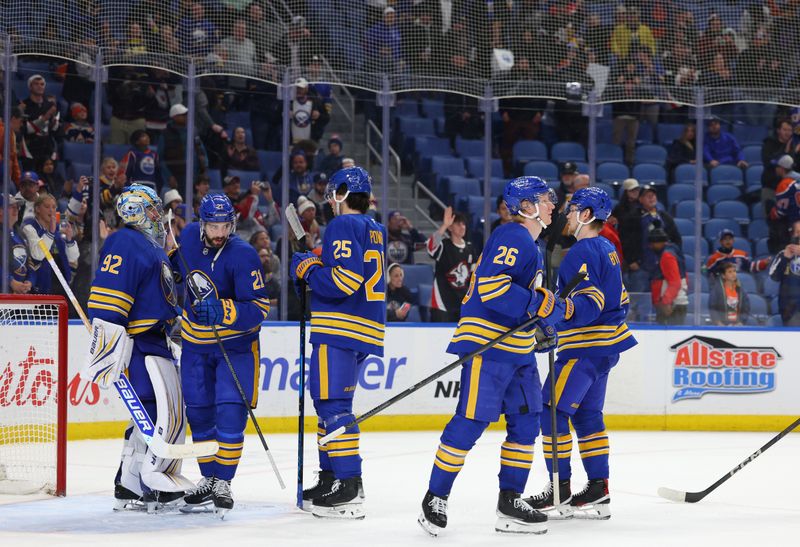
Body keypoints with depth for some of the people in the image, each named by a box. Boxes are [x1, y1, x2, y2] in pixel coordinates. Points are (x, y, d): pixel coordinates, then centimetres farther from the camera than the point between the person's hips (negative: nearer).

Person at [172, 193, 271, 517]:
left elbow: (259, 308, -26)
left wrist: (222, 312, -37)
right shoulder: (189, 236, -6)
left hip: (236, 342, -5)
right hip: (196, 342, 5)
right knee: (199, 412, 8)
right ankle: (208, 480, 22)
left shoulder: (243, 256, -23)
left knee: (230, 411, -14)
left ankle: (224, 484, -4)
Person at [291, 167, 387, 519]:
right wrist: (317, 266, 14)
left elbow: (344, 280, -20)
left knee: (332, 404, -12)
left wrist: (308, 269, -5)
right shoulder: (376, 231, 19)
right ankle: (331, 479, 23)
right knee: (329, 403, 18)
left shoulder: (344, 225, -10)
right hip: (364, 329, 10)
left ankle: (349, 488, -18)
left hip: (340, 330, -10)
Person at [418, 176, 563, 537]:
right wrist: (538, 304, -22)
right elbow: (490, 284, -24)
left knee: (526, 422, 8)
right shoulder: (510, 238, -12)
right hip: (487, 344, -10)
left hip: (518, 349, 10)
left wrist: (541, 330, 19)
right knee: (471, 420, -10)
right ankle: (435, 498, -3)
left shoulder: (531, 246, 21)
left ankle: (510, 502, 13)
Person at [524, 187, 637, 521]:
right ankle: (598, 492, 10)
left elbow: (591, 303, -25)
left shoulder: (583, 252, -16)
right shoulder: (607, 249, 16)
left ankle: (559, 492, -8)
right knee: (587, 414, 12)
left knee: (552, 411, -8)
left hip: (585, 347, -10)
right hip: (607, 344, 10)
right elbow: (618, 301, 23)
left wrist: (567, 308, -42)